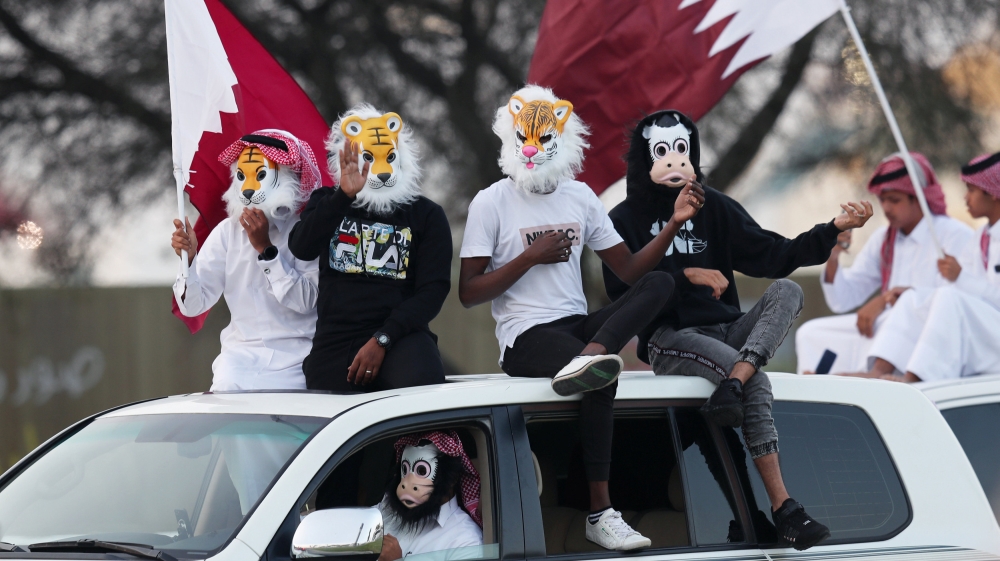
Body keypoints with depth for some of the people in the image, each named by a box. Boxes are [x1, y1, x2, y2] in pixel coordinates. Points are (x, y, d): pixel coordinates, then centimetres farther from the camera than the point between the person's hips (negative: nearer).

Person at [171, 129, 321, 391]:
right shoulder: (227, 231, 3)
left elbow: (305, 301, -17)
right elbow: (193, 304, -2)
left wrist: (265, 248, -20)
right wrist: (188, 259, -20)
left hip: (294, 359, -2)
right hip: (241, 353, 2)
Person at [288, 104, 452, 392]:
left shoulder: (426, 215, 10)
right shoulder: (327, 203, 14)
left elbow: (434, 288, 0)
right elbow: (302, 248, -7)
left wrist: (382, 339, -13)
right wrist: (343, 196, -22)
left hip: (399, 335, -2)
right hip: (335, 338, 2)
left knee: (422, 393, -32)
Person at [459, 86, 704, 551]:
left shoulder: (580, 197, 15)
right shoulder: (491, 203, 1)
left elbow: (630, 270, 11)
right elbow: (468, 293, -5)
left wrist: (674, 223, -3)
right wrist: (530, 257, -11)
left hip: (578, 325, 5)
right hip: (525, 338, -5)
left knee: (660, 283, -21)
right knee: (601, 378, -35)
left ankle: (587, 358, -46)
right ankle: (600, 513, -33)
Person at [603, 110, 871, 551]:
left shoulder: (713, 207, 15)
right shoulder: (626, 220, 5)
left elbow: (773, 256, 6)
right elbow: (621, 292, -8)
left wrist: (835, 229, -7)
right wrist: (686, 275, -16)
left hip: (724, 329, 5)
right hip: (668, 339, -5)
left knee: (788, 290, -23)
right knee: (757, 381, -31)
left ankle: (733, 384, -45)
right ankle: (783, 508, -39)